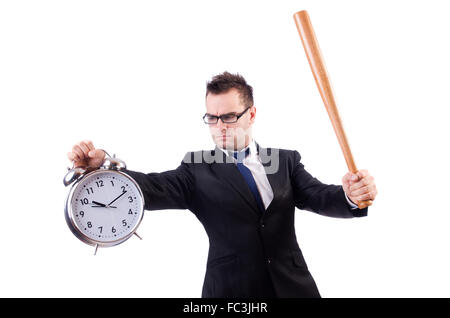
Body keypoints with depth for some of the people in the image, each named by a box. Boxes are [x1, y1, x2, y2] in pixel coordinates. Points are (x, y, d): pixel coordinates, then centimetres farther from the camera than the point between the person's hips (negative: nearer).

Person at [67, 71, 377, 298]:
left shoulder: (285, 161, 4)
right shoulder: (198, 170, -1)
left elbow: (319, 196, -5)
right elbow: (153, 188, -15)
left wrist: (350, 195, -28)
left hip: (293, 286, 2)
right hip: (232, 290, -1)